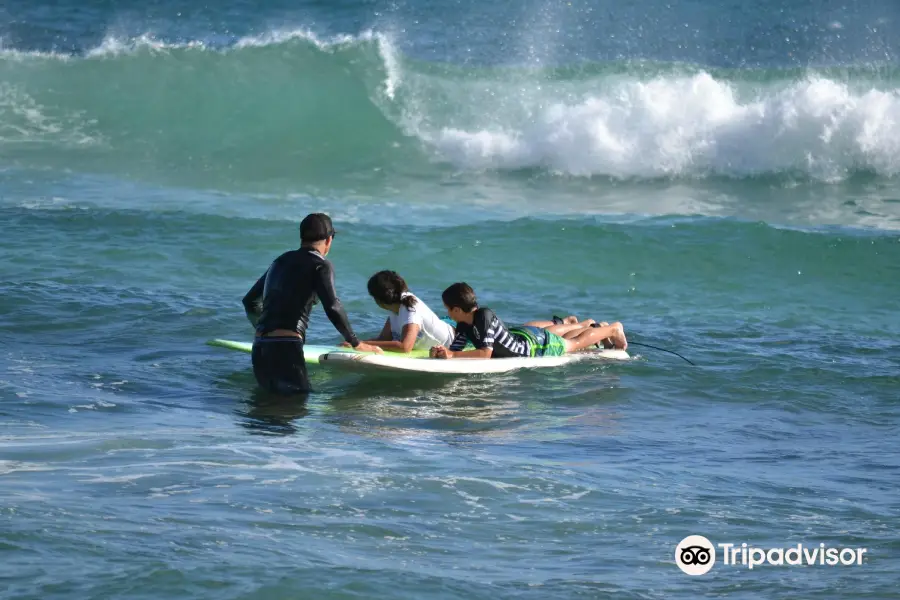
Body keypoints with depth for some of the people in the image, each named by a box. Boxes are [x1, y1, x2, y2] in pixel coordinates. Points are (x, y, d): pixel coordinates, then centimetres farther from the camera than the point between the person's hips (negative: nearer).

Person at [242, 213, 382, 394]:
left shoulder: (279, 262, 24)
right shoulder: (321, 265, 2)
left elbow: (250, 301, 36)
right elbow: (333, 308, -11)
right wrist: (356, 343, 0)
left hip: (259, 350, 7)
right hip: (286, 350, -7)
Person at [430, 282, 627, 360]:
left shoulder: (484, 316, -38)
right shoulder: (464, 325, -14)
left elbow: (486, 353, -42)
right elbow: (454, 351, -9)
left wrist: (451, 355, -46)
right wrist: (441, 352, -32)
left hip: (536, 344, -6)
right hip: (518, 336, 6)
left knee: (576, 343, 17)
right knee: (562, 340, 34)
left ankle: (613, 329, 39)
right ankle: (588, 326, 58)